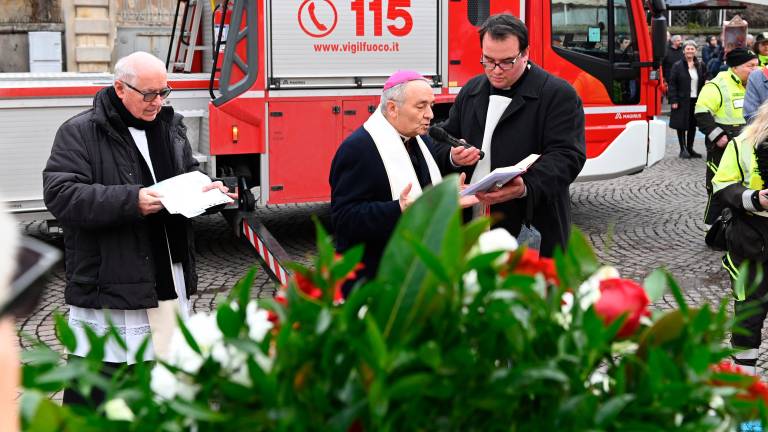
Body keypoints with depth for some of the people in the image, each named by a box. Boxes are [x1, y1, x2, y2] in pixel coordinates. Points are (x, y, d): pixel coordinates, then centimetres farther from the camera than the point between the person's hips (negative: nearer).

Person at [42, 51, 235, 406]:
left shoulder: (171, 126, 12)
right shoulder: (79, 133, -7)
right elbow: (60, 194, -17)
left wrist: (209, 190, 1)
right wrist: (130, 201, -26)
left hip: (170, 281, 6)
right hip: (110, 286, -6)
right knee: (96, 390, -3)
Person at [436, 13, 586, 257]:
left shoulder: (558, 95, -5)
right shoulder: (471, 91, 15)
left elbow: (566, 155, -14)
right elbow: (444, 141, 21)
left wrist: (526, 187, -31)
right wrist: (453, 155, -5)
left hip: (531, 229, -5)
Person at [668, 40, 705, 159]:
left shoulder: (700, 66, 9)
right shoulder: (677, 66, -4)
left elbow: (703, 82, 13)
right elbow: (672, 84, -7)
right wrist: (673, 100, -13)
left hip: (696, 100, 4)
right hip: (682, 101, -4)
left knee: (693, 125, 9)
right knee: (682, 125, 0)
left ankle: (690, 148, 19)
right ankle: (683, 149, 7)